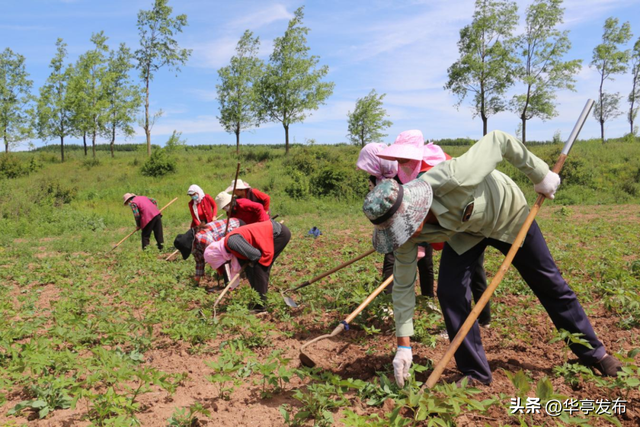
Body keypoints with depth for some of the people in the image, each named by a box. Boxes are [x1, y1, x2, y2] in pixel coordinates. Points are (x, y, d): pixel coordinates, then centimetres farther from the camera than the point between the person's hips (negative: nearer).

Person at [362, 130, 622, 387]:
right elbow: (403, 285, -17)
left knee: (550, 284, 9)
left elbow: (498, 140, -32)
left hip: (507, 214, -2)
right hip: (463, 230, 3)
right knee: (449, 292, -16)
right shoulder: (406, 233, -27)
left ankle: (593, 352, 33)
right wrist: (403, 345, -18)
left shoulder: (451, 180, -45)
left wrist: (541, 175, -21)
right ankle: (476, 374, 4)